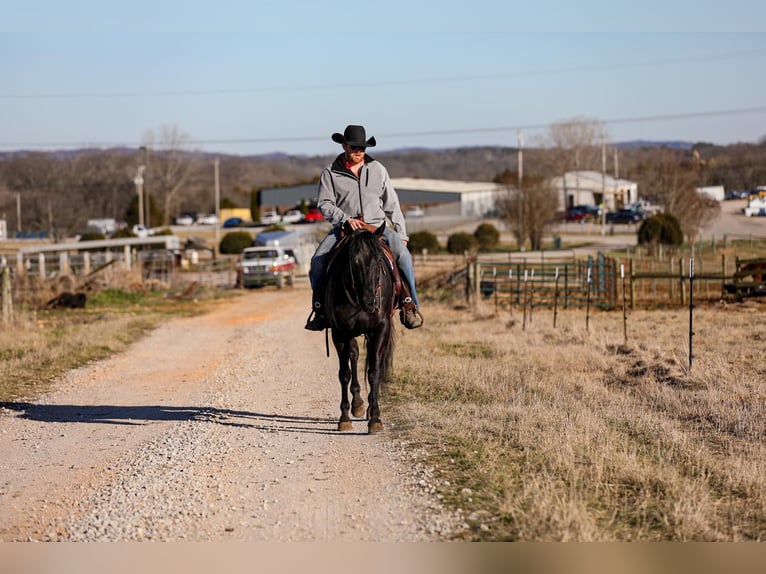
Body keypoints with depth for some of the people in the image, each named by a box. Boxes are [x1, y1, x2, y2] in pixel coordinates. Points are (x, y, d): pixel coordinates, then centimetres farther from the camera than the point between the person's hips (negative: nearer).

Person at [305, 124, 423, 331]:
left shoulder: (378, 170, 10)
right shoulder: (330, 173, 3)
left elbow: (392, 204, 13)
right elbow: (324, 204, -2)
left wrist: (401, 233, 7)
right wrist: (346, 219, -18)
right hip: (343, 227, -1)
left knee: (403, 256, -24)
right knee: (318, 260, -22)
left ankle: (408, 305, -16)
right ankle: (319, 308, -7)